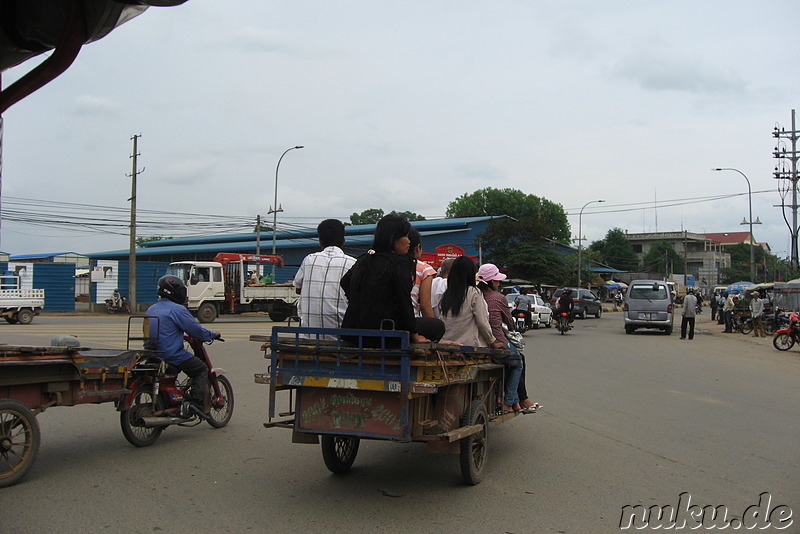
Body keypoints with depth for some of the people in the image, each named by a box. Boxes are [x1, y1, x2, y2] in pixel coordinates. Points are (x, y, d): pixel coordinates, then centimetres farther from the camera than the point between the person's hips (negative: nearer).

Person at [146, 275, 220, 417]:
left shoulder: (151, 309, 13)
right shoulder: (177, 309, -13)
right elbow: (195, 329, -11)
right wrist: (213, 335, 6)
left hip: (152, 353, 8)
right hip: (173, 354, -8)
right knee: (201, 369, 6)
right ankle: (197, 401, -9)